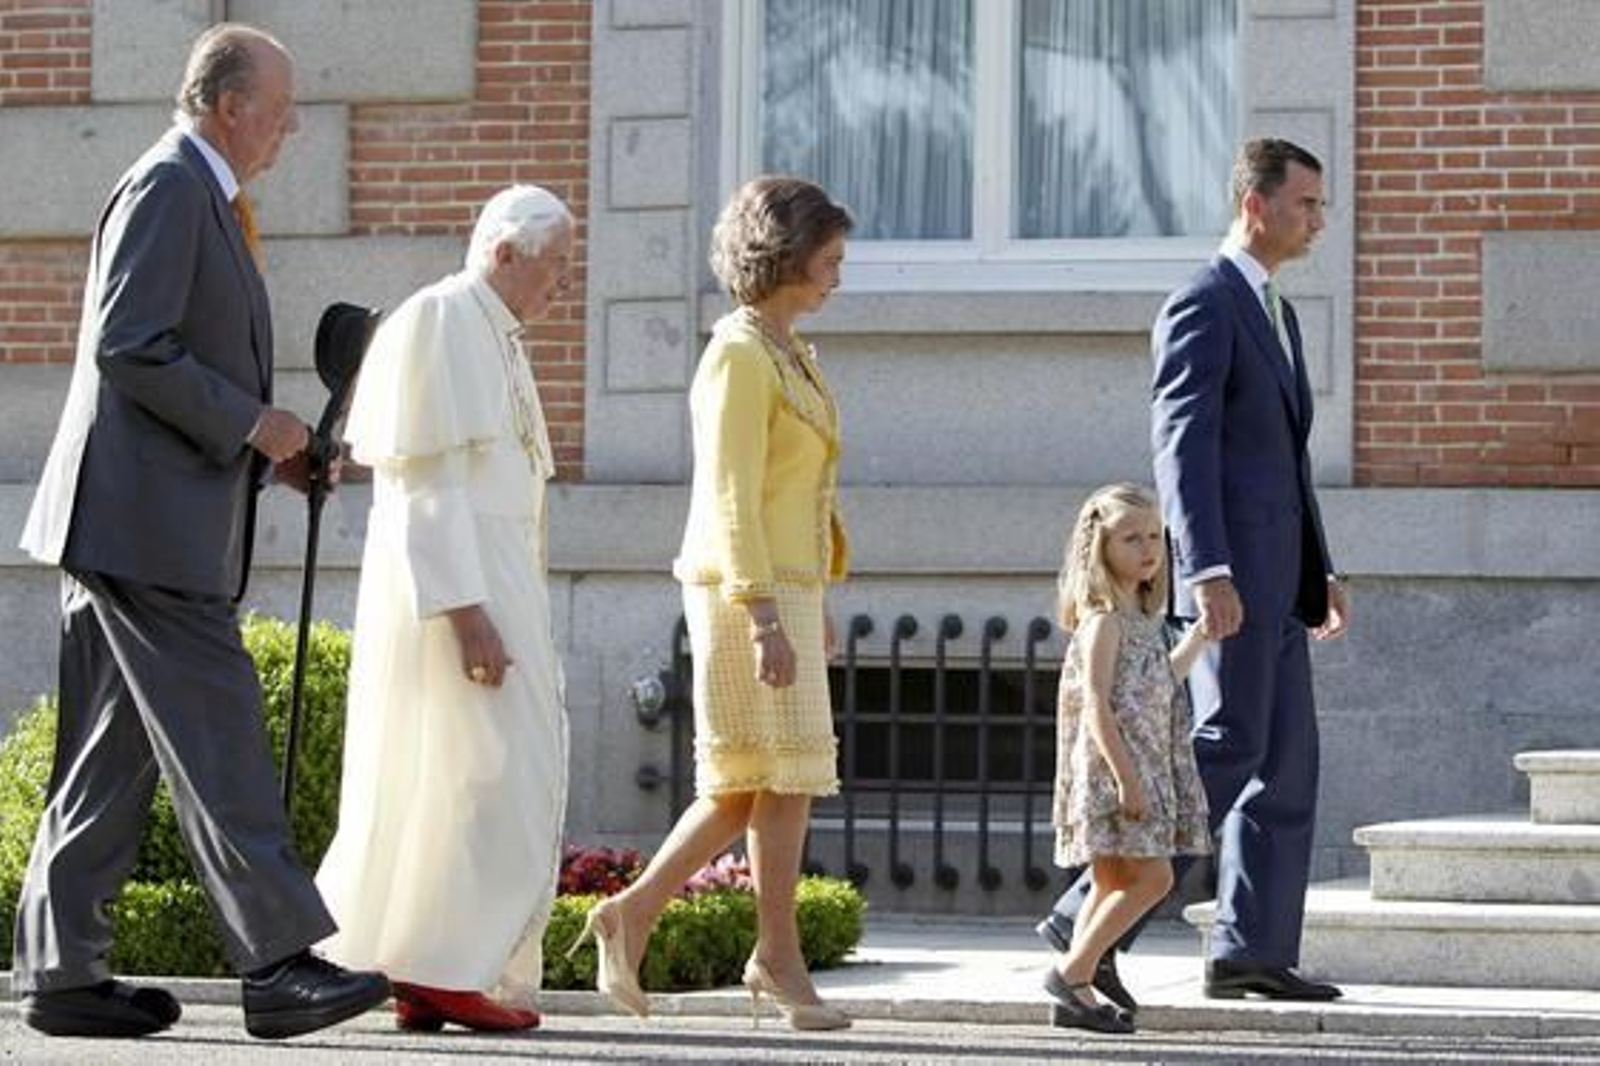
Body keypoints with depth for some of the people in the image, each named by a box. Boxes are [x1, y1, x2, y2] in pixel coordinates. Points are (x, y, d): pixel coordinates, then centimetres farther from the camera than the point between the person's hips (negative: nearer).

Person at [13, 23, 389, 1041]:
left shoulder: (202, 196, 21)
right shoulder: (168, 188, -11)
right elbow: (128, 347, -20)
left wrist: (265, 445, 15)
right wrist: (249, 422, -15)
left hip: (133, 525, 10)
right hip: (145, 520, -10)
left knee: (114, 754, 9)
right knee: (218, 735, -11)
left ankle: (62, 971, 11)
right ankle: (278, 963, -12)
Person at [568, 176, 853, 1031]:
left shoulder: (787, 354, 17)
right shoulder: (739, 356, -12)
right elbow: (730, 500, -18)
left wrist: (813, 606, 21)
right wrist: (764, 618, -23)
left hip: (783, 588, 9)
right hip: (746, 588, -9)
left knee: (752, 783, 8)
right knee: (785, 773, -6)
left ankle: (633, 914, 12)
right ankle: (781, 962, 1)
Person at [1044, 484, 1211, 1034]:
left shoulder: (1143, 619, 17)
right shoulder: (1104, 621, -11)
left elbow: (1161, 680, 32)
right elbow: (1096, 704, -19)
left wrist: (1200, 634, 34)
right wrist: (1124, 774, -25)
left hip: (1140, 771, 10)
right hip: (1111, 768, -10)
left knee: (1113, 882, 9)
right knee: (1152, 876, -13)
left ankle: (1077, 992, 10)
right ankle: (1071, 971, -12)